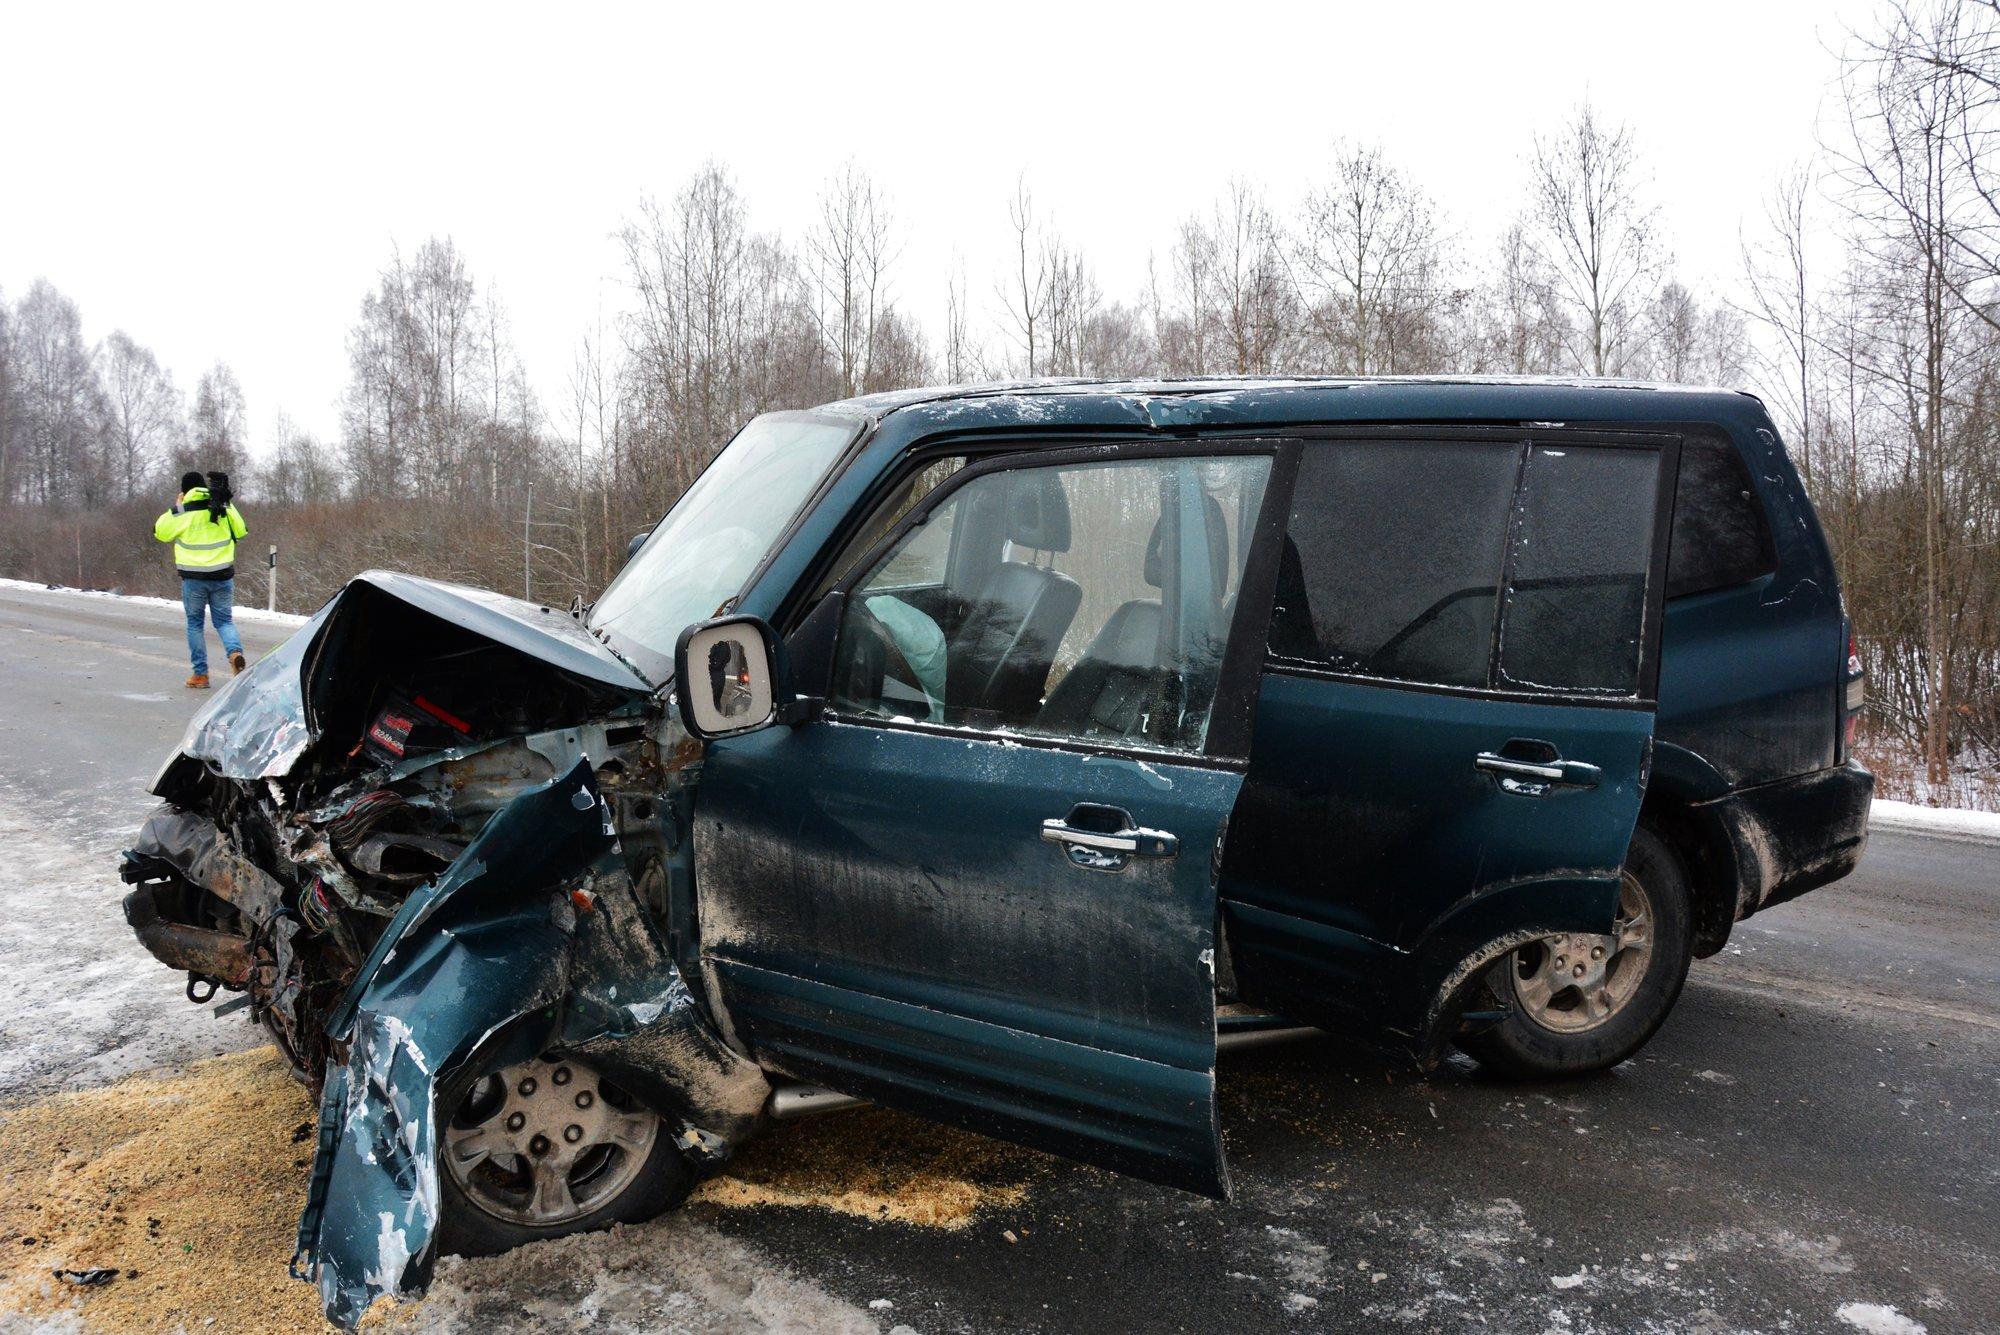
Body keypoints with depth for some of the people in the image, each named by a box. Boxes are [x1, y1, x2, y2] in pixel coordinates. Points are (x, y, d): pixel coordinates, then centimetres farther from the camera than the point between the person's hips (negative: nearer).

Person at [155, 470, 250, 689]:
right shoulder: (223, 509, 2)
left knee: (195, 624, 10)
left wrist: (175, 508, 8)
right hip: (222, 576, 2)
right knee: (224, 620, 11)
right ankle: (235, 651, -19)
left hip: (193, 577, -2)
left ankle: (200, 674, 9)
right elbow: (241, 531, 13)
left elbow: (161, 532, 2)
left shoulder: (184, 512, -7)